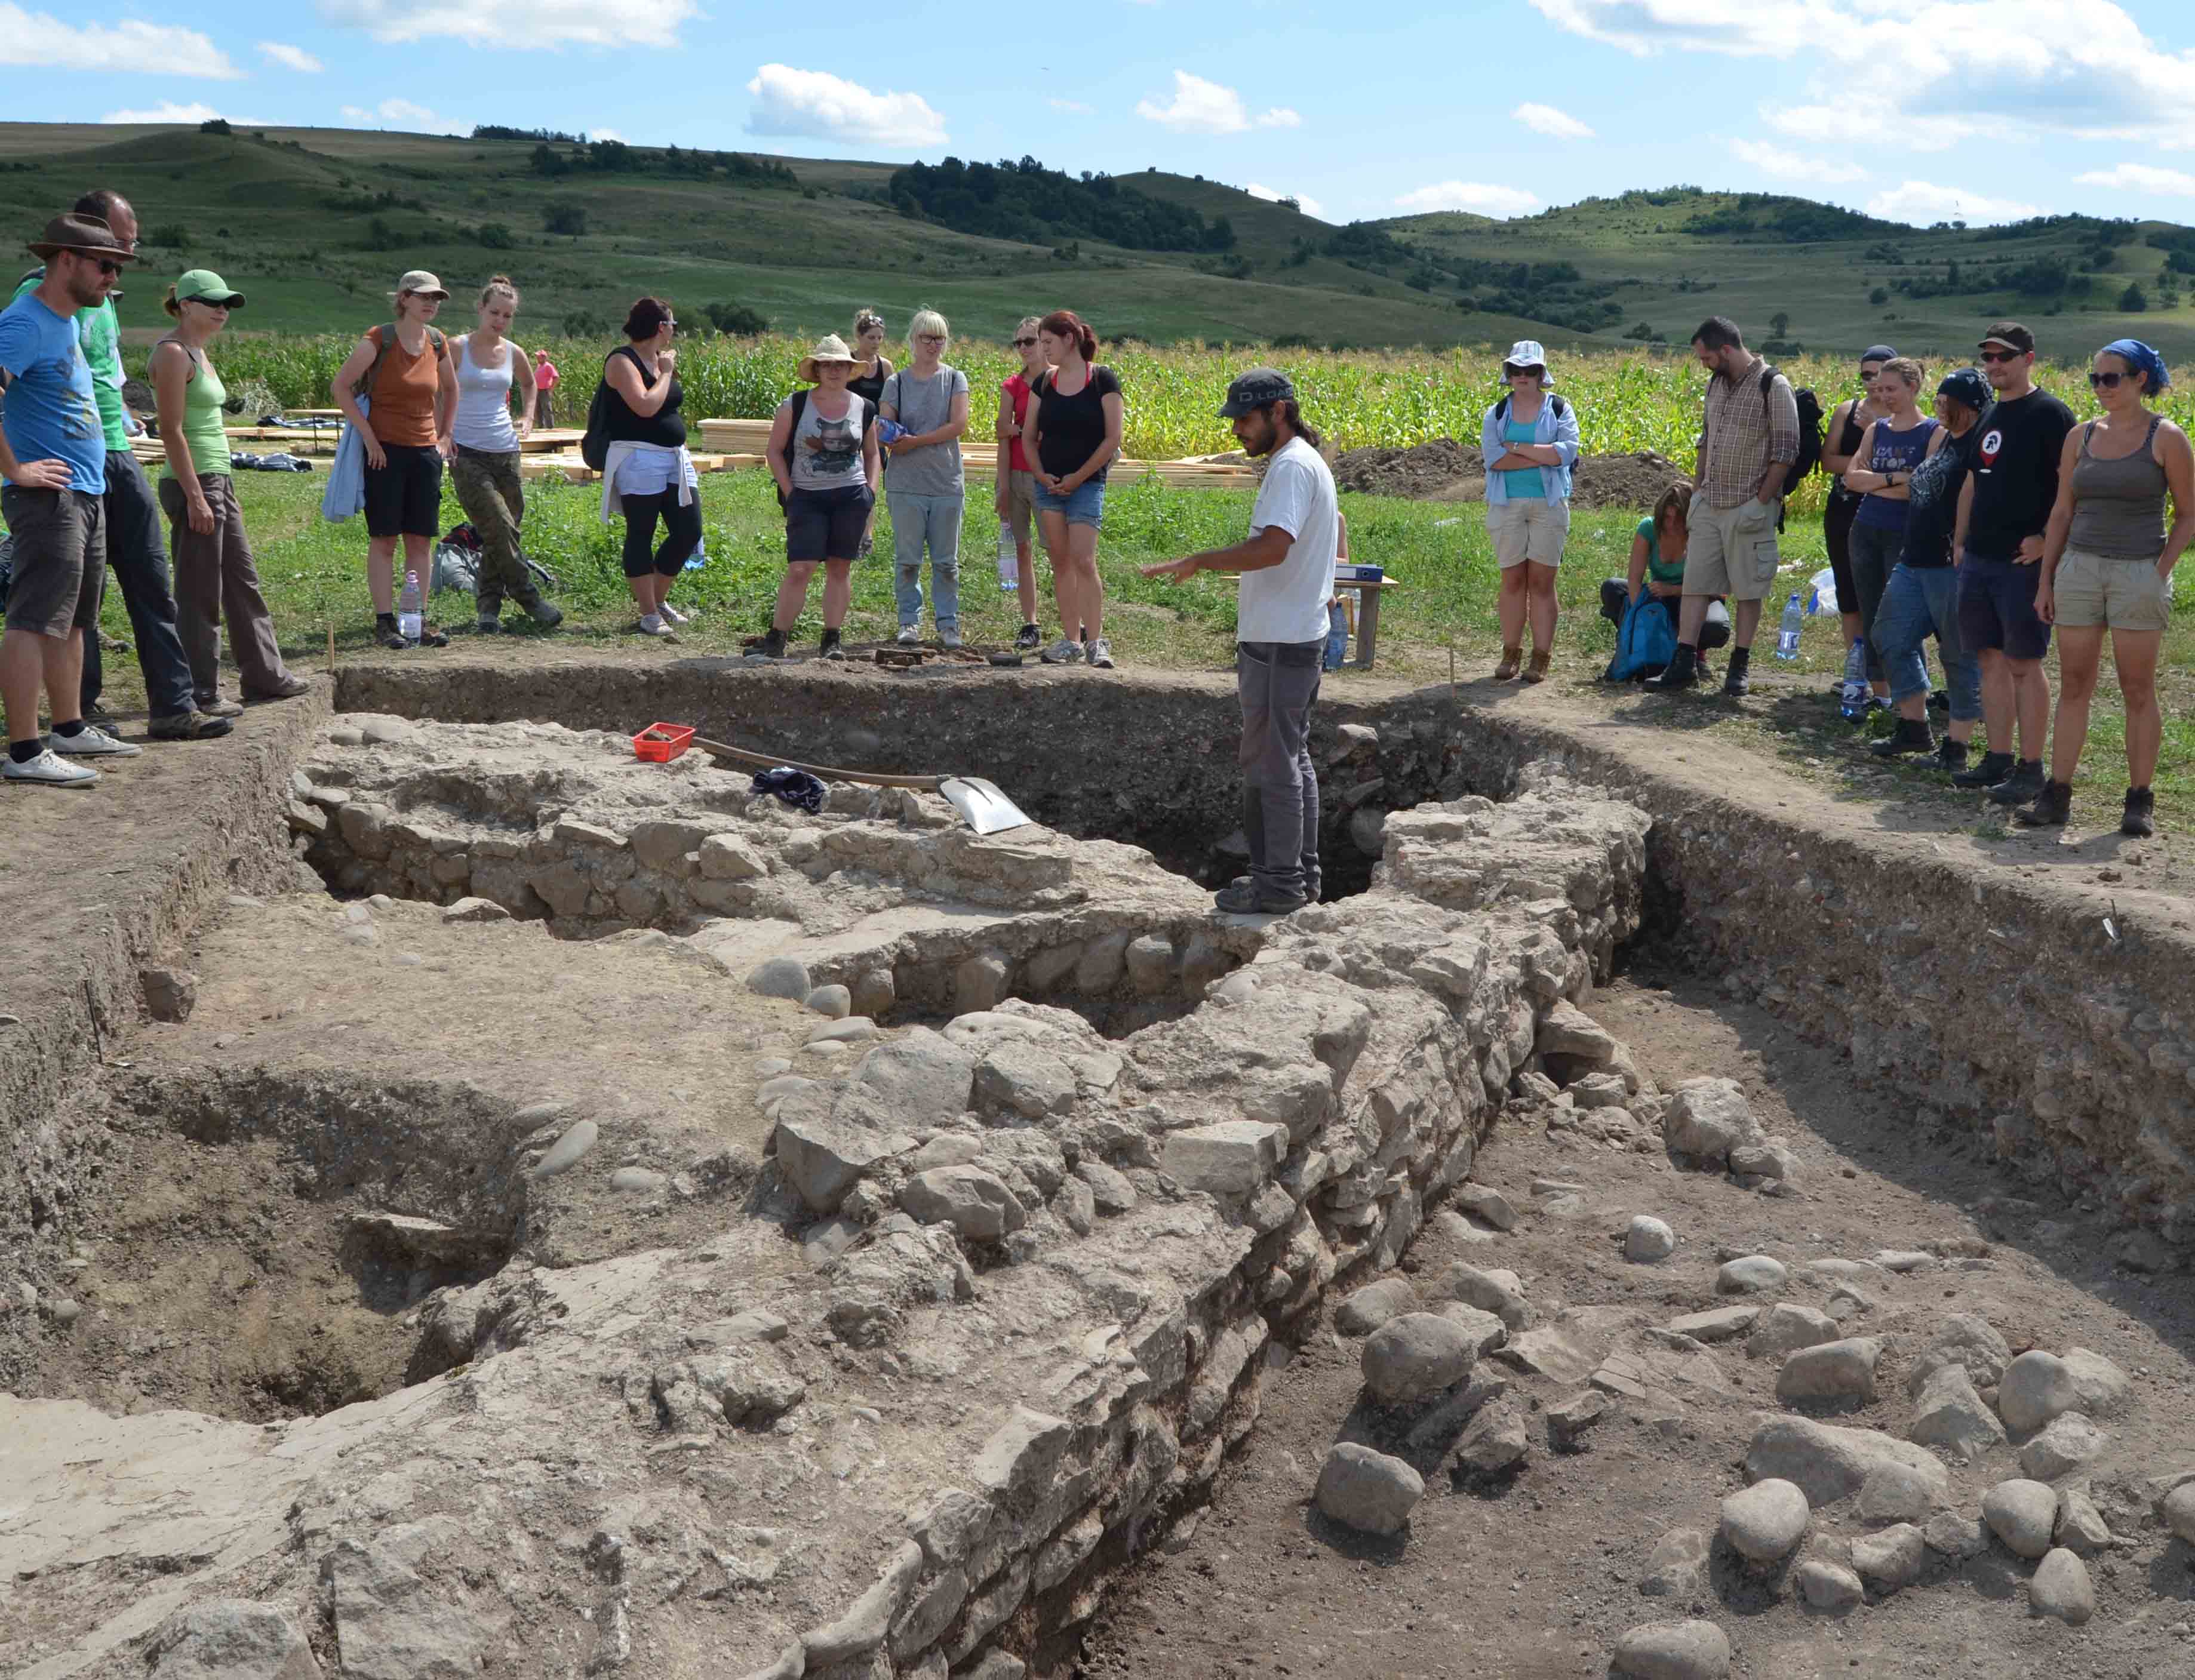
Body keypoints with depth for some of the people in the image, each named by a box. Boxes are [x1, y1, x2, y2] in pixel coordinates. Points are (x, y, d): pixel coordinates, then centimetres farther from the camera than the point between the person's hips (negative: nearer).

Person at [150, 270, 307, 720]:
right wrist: (195, 497, -22)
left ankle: (264, 674, 23)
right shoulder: (172, 354, -13)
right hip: (192, 482, -10)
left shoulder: (198, 353, 16)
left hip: (218, 480, 10)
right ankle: (200, 693, 4)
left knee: (243, 582, 14)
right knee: (200, 594, -3)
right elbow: (172, 431, -18)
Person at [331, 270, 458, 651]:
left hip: (426, 450, 5)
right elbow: (341, 386, -8)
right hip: (385, 449, -5)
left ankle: (418, 621, 10)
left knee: (421, 540, 5)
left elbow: (450, 389, 23)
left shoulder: (438, 343, 6)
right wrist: (368, 436, -11)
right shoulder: (379, 341, -10)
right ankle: (384, 622, 2)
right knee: (384, 539, -1)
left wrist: (444, 435, 16)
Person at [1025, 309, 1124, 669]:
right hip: (1048, 483, 5)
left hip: (1086, 483, -5)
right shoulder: (1043, 383, 8)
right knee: (1060, 562, 5)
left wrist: (1079, 477, -10)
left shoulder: (1103, 379, -6)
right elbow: (1028, 435, 12)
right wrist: (1042, 475, -2)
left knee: (1083, 560, -14)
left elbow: (1113, 438, -8)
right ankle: (1071, 640, 10)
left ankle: (1096, 642, -10)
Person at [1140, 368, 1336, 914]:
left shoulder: (1292, 467, -17)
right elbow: (1335, 523, 34)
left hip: (1276, 642, -11)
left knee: (1270, 760, -5)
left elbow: (1273, 546, -30)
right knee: (1293, 756, 15)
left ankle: (1278, 882, 1)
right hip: (1301, 633, 11)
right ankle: (1301, 873, 22)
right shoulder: (1309, 464, 16)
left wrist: (1200, 561, -23)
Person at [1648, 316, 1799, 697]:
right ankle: (1684, 665, 4)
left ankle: (1739, 667, 11)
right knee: (1694, 583, 3)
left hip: (1749, 508, -7)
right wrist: (1696, 491, 14)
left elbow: (1785, 450, -13)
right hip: (1709, 505, 7)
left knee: (1748, 590, 3)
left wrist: (1761, 502, -17)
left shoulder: (1773, 386, -11)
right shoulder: (1716, 383, 12)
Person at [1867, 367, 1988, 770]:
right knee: (1889, 636, 15)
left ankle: (1955, 747, 6)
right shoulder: (1941, 436, 16)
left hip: (1952, 566, -10)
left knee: (1959, 655, -1)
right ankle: (1914, 727, 25)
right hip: (1915, 562, 10)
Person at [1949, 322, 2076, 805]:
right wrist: (1960, 541, 18)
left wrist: (2046, 539, -20)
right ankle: (1997, 760, 18)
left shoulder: (2050, 415, -9)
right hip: (1979, 559, 8)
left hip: (2025, 561, -8)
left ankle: (2030, 768, 1)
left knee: (2024, 663, -4)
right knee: (1992, 659, 11)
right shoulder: (1987, 417, 15)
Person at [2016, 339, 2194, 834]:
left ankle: (2140, 801, 8)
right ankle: (2057, 795, 8)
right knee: (2073, 686, 5)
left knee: (2138, 690, 1)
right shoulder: (2081, 437, 9)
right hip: (2080, 568, 4)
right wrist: (2045, 581, 9)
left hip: (2138, 572, -4)